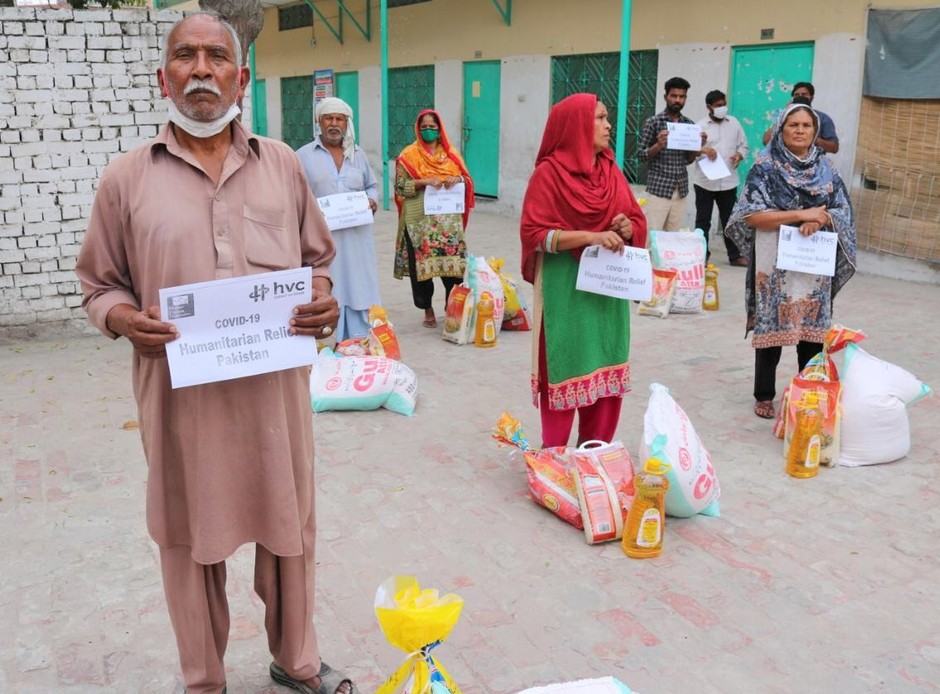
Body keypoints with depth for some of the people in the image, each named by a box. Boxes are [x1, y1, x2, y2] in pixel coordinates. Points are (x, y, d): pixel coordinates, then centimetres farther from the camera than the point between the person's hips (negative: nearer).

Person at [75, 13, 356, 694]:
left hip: (275, 387, 2)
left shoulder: (283, 165, 6)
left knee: (288, 528, 14)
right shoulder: (127, 178, 2)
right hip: (181, 392, -1)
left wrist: (324, 300, -7)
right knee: (191, 538, 12)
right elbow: (100, 286, 8)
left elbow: (318, 260, 14)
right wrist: (123, 318, -14)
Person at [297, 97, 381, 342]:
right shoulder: (303, 155, 2)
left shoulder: (358, 154, 15)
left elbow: (371, 186, 22)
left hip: (356, 236, 4)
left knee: (358, 289, 4)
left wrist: (371, 200, 0)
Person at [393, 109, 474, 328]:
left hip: (449, 220, 2)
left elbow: (467, 180, 15)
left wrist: (457, 179, -7)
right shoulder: (409, 155, 4)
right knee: (421, 263, 0)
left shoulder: (450, 154, 13)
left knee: (453, 261, -4)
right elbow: (400, 187, -2)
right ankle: (427, 309, 16)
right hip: (420, 220, -2)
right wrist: (423, 182, -16)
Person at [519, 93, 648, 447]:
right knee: (565, 371, 0)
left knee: (606, 371, 9)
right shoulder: (549, 173, -8)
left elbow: (638, 222, 14)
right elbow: (534, 233, -14)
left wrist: (628, 228, -10)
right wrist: (590, 236, -22)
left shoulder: (612, 171, 10)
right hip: (566, 288, -6)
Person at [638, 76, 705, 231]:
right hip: (658, 188, -4)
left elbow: (689, 160, 15)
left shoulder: (689, 125, 11)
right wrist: (659, 145, -20)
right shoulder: (654, 122, -2)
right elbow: (642, 156, -3)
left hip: (681, 190, 5)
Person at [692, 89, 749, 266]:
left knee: (730, 220, 9)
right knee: (702, 220, 4)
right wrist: (702, 149, -30)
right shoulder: (700, 125, 1)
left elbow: (744, 145, 14)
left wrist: (740, 154, -9)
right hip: (705, 181, -2)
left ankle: (735, 255, 18)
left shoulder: (734, 123, 10)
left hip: (728, 181, 2)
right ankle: (702, 255, 14)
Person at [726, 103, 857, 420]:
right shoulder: (765, 167, -3)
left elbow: (842, 212, 7)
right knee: (771, 327, 1)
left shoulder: (826, 168, 9)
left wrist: (819, 220, -15)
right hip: (775, 262, -3)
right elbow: (752, 215, -13)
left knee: (813, 328, 6)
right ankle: (765, 396, 14)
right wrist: (801, 215, -17)